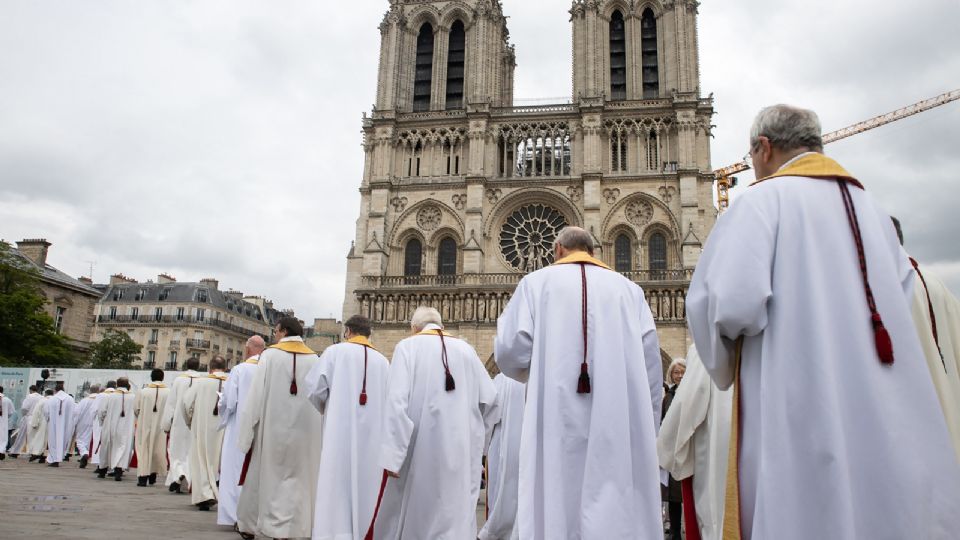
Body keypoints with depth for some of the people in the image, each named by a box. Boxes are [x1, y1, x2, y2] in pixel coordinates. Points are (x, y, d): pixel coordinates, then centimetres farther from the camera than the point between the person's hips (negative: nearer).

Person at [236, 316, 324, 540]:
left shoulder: (270, 355, -5)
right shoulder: (315, 359, 1)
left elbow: (256, 395, -7)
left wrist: (247, 430, -2)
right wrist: (318, 435, 3)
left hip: (273, 428, -1)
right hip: (305, 430, 2)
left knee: (262, 475, 15)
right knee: (296, 480, 9)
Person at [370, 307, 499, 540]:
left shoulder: (407, 347, -2)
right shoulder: (466, 349, 7)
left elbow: (397, 401, -14)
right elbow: (490, 398, 8)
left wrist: (391, 455, -17)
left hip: (418, 448, -2)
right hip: (459, 450, 2)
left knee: (402, 513, 15)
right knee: (456, 517, 6)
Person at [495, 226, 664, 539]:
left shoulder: (536, 283, 7)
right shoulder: (629, 289, 12)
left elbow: (510, 353, -3)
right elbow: (651, 367, 4)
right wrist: (646, 432, 11)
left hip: (558, 426, -1)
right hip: (620, 429, 2)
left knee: (557, 511, 2)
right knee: (620, 512, 6)